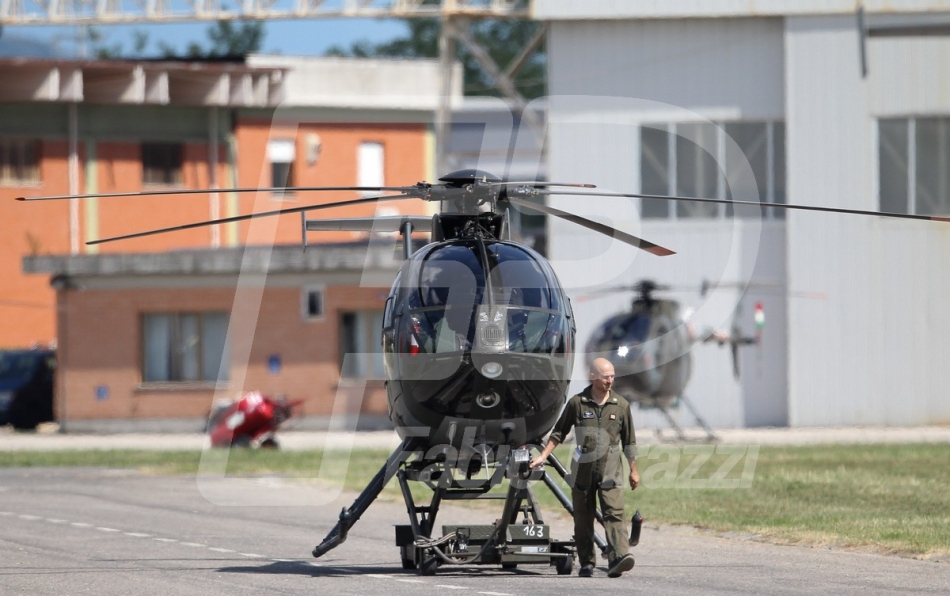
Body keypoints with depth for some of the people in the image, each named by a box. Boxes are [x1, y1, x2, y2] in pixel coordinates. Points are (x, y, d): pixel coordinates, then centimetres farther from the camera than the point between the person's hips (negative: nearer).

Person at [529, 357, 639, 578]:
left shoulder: (621, 405, 6)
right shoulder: (577, 403, 2)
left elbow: (629, 441, 13)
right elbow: (559, 432, 11)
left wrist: (633, 470, 14)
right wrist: (543, 456, 3)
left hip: (610, 470, -1)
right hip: (582, 469, 1)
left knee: (614, 513, -16)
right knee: (583, 517, 4)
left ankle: (618, 557, -27)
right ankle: (586, 563, 13)